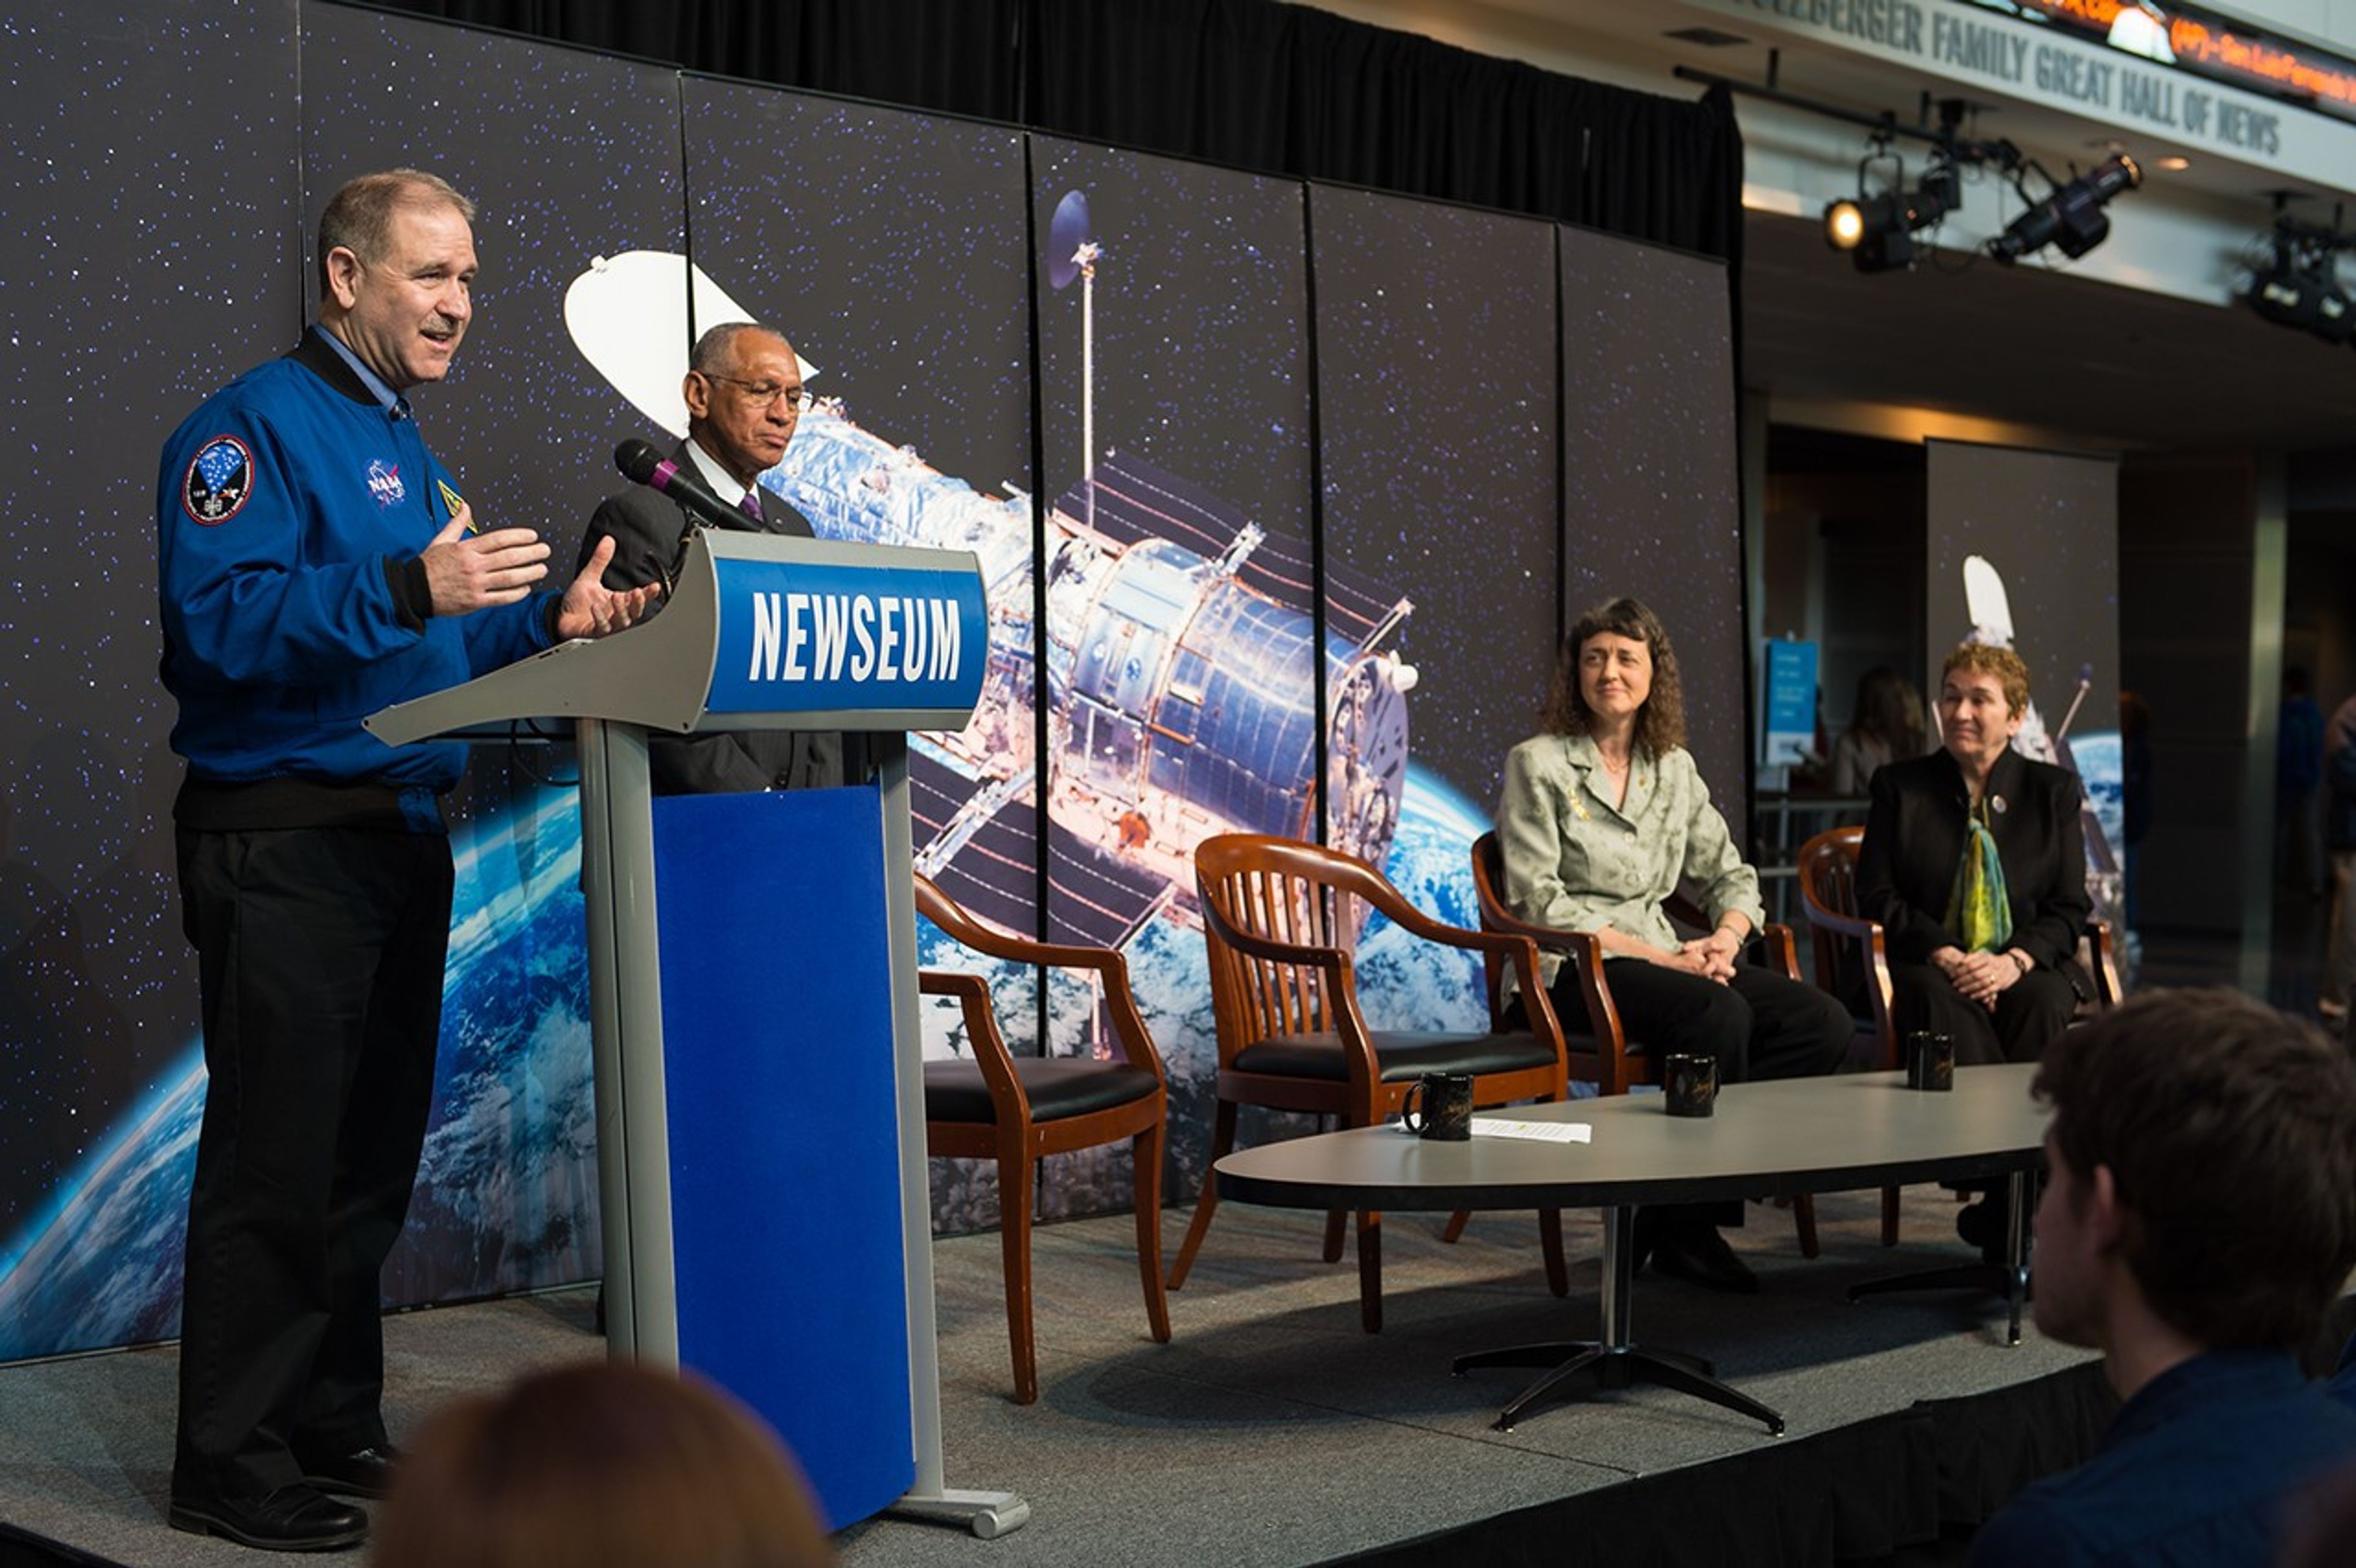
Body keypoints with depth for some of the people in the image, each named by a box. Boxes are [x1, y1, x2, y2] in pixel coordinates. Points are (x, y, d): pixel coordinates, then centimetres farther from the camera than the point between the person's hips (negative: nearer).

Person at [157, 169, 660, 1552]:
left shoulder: (405, 445, 19)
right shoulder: (258, 425, -9)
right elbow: (220, 620, -22)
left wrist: (548, 622, 6)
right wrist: (411, 589, -31)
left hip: (402, 836, 9)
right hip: (286, 840, -9)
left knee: (372, 1158, 14)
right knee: (277, 1161, -5)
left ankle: (338, 1424, 25)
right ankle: (233, 1464, 5)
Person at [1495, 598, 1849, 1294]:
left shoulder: (1675, 769, 16)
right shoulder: (1537, 764, -2)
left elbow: (1731, 875, 18)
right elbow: (1539, 904, -10)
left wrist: (1723, 938, -6)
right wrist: (1655, 956, -16)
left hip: (1662, 954, 6)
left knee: (1824, 1023, -16)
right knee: (1720, 1016, -34)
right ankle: (1681, 1228, -19)